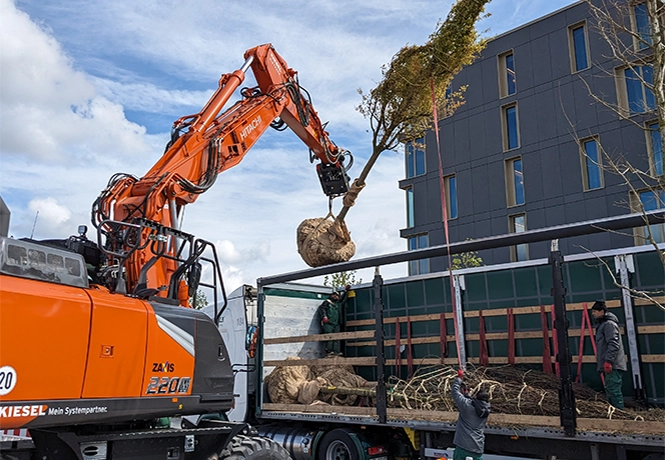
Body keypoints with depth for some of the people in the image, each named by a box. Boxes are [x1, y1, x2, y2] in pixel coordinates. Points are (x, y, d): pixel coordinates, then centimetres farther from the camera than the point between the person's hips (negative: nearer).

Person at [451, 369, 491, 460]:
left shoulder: (467, 405, -9)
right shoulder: (485, 411, 6)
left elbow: (455, 392, 2)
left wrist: (459, 378, 14)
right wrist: (465, 393, 28)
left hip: (463, 447, -4)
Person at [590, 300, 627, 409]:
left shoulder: (609, 324, -10)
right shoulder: (602, 324, 22)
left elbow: (613, 344, -20)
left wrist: (608, 361, -25)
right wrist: (601, 365, 23)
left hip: (613, 366, -11)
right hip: (611, 366, 11)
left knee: (613, 391, -11)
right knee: (610, 391, 14)